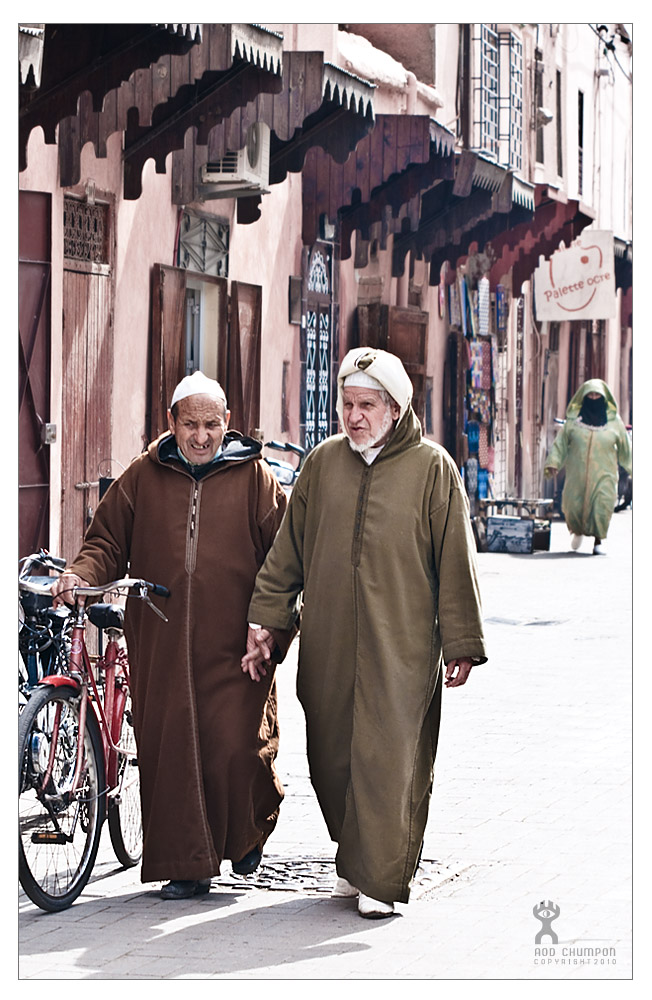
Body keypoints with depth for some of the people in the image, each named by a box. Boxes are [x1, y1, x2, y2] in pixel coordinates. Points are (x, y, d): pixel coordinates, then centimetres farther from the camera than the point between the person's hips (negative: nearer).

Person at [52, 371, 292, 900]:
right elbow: (108, 543, 14)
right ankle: (186, 865, 11)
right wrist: (81, 574, -8)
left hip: (234, 644, -2)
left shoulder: (254, 477, 5)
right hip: (160, 642, 2)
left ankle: (248, 835, 23)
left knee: (237, 747, -7)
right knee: (169, 749, 0)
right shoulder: (143, 477, 10)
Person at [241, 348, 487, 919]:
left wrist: (461, 644, -1)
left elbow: (456, 565, 1)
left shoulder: (432, 468, 0)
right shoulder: (322, 463, 9)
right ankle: (354, 858, 26)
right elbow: (287, 551, 14)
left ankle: (381, 879, -1)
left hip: (402, 647, -4)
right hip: (327, 646, 4)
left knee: (389, 759, -7)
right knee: (331, 758, 8)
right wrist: (264, 620, 9)